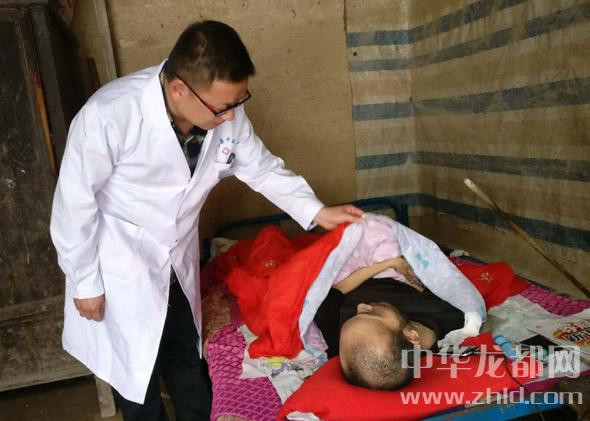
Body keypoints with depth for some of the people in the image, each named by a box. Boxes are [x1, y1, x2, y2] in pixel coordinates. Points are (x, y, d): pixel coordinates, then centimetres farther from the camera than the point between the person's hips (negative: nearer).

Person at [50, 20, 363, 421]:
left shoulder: (226, 112, -17)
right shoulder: (107, 116, -31)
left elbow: (262, 167, -1)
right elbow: (75, 203, -19)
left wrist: (316, 211, -9)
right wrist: (84, 282, -10)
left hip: (179, 260, 5)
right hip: (119, 266, -4)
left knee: (188, 355, 23)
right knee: (137, 367, 13)